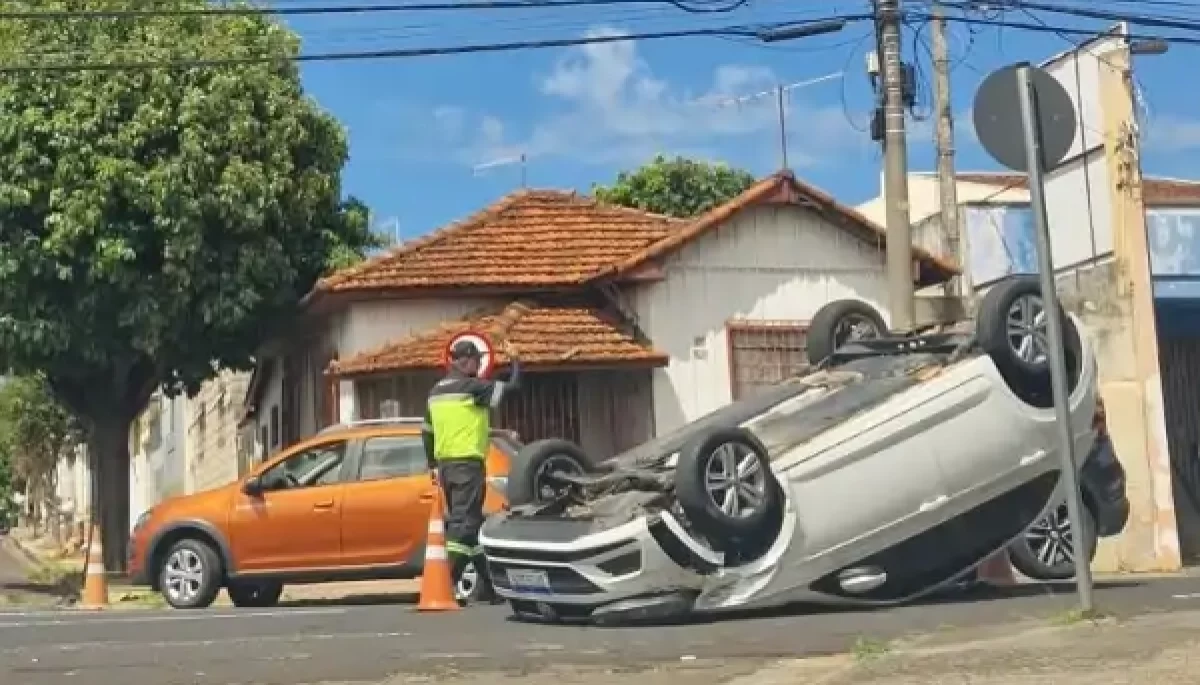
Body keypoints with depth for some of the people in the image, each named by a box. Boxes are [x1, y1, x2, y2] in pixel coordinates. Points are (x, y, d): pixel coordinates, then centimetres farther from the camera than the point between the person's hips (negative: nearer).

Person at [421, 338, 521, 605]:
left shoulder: (435, 392, 15)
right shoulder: (472, 388, -10)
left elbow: (427, 431, 19)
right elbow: (512, 387, -9)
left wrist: (432, 465, 26)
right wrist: (515, 360, 7)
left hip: (445, 464, 9)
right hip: (468, 463, -9)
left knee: (469, 521, 15)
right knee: (464, 523, -10)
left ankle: (487, 582, 22)